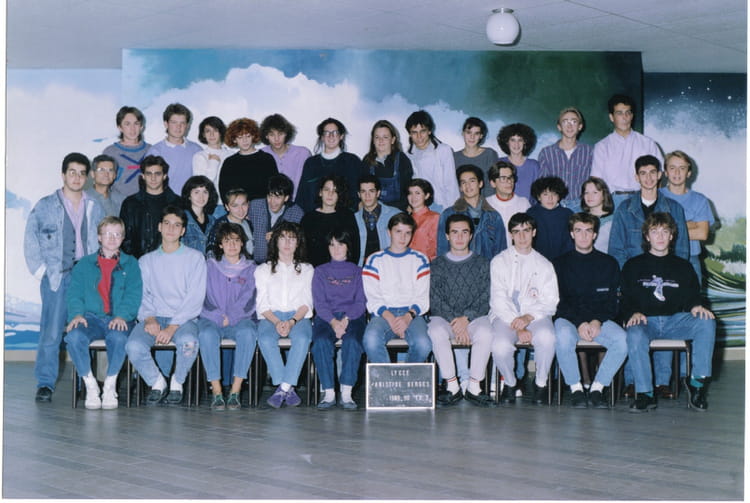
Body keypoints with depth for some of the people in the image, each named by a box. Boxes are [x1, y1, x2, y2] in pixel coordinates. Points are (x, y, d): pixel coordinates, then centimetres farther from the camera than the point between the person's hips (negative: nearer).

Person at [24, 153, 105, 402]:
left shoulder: (95, 208, 14)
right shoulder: (45, 206, 5)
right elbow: (30, 239, 5)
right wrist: (40, 270, -4)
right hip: (56, 277, -2)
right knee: (51, 332, -8)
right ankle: (45, 384, -3)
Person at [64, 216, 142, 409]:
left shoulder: (131, 264, 14)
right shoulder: (85, 264, 18)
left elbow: (133, 295, 2)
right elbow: (74, 293, 8)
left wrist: (122, 316, -16)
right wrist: (77, 313, -13)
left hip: (119, 320, -1)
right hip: (91, 317, 1)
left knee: (119, 337, -37)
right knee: (74, 336, -33)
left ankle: (110, 386, -17)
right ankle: (90, 385, -16)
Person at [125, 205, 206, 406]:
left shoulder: (195, 258, 7)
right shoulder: (146, 261, 17)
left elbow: (195, 298, -3)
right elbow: (141, 295, 9)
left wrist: (173, 326, -15)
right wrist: (149, 318, -13)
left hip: (183, 319, -2)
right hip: (154, 318, 2)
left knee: (188, 342, -37)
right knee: (134, 346, -30)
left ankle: (177, 383, -7)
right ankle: (157, 382, -2)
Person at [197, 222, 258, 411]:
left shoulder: (250, 269, 12)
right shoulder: (209, 266, 12)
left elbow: (249, 300, 1)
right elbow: (204, 298, 3)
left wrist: (230, 317, -12)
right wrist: (219, 317, -12)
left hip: (240, 319, 0)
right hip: (211, 319, 0)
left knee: (248, 333, -35)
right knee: (206, 335, -35)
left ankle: (235, 391, -32)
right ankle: (216, 391, -32)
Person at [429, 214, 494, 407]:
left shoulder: (482, 264, 12)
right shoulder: (437, 265, 12)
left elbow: (485, 300, 3)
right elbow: (435, 301, 1)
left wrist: (465, 319, -14)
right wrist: (454, 322, -15)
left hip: (474, 317, 0)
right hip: (444, 318, 0)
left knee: (485, 333, -34)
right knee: (436, 332, -34)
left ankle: (473, 387, -25)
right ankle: (452, 386, -25)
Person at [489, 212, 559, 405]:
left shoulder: (544, 264, 16)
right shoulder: (499, 262, 10)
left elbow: (550, 301, 7)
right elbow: (498, 299, 0)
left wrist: (528, 318, -13)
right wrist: (517, 327, -14)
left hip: (536, 316, 1)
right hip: (505, 315, -1)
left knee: (546, 337, -34)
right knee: (500, 346, -32)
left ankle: (541, 384, -10)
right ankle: (510, 384, -2)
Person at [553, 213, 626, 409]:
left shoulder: (609, 264, 14)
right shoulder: (560, 263, 10)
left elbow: (611, 301, 8)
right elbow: (558, 301, 0)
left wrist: (597, 321, -12)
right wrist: (579, 323, -14)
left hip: (600, 320, 2)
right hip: (568, 318, -1)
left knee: (622, 339, -29)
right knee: (564, 337, -36)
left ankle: (598, 387, -15)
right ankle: (575, 388, -19)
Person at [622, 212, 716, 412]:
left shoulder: (683, 266, 21)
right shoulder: (633, 266, 15)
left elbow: (693, 295, 15)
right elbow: (625, 300, 8)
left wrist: (696, 306, -10)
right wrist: (633, 313, -15)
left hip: (675, 320, 2)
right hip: (645, 320, -2)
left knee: (707, 322, -27)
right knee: (635, 335, -37)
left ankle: (698, 381, -19)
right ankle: (645, 394, -31)